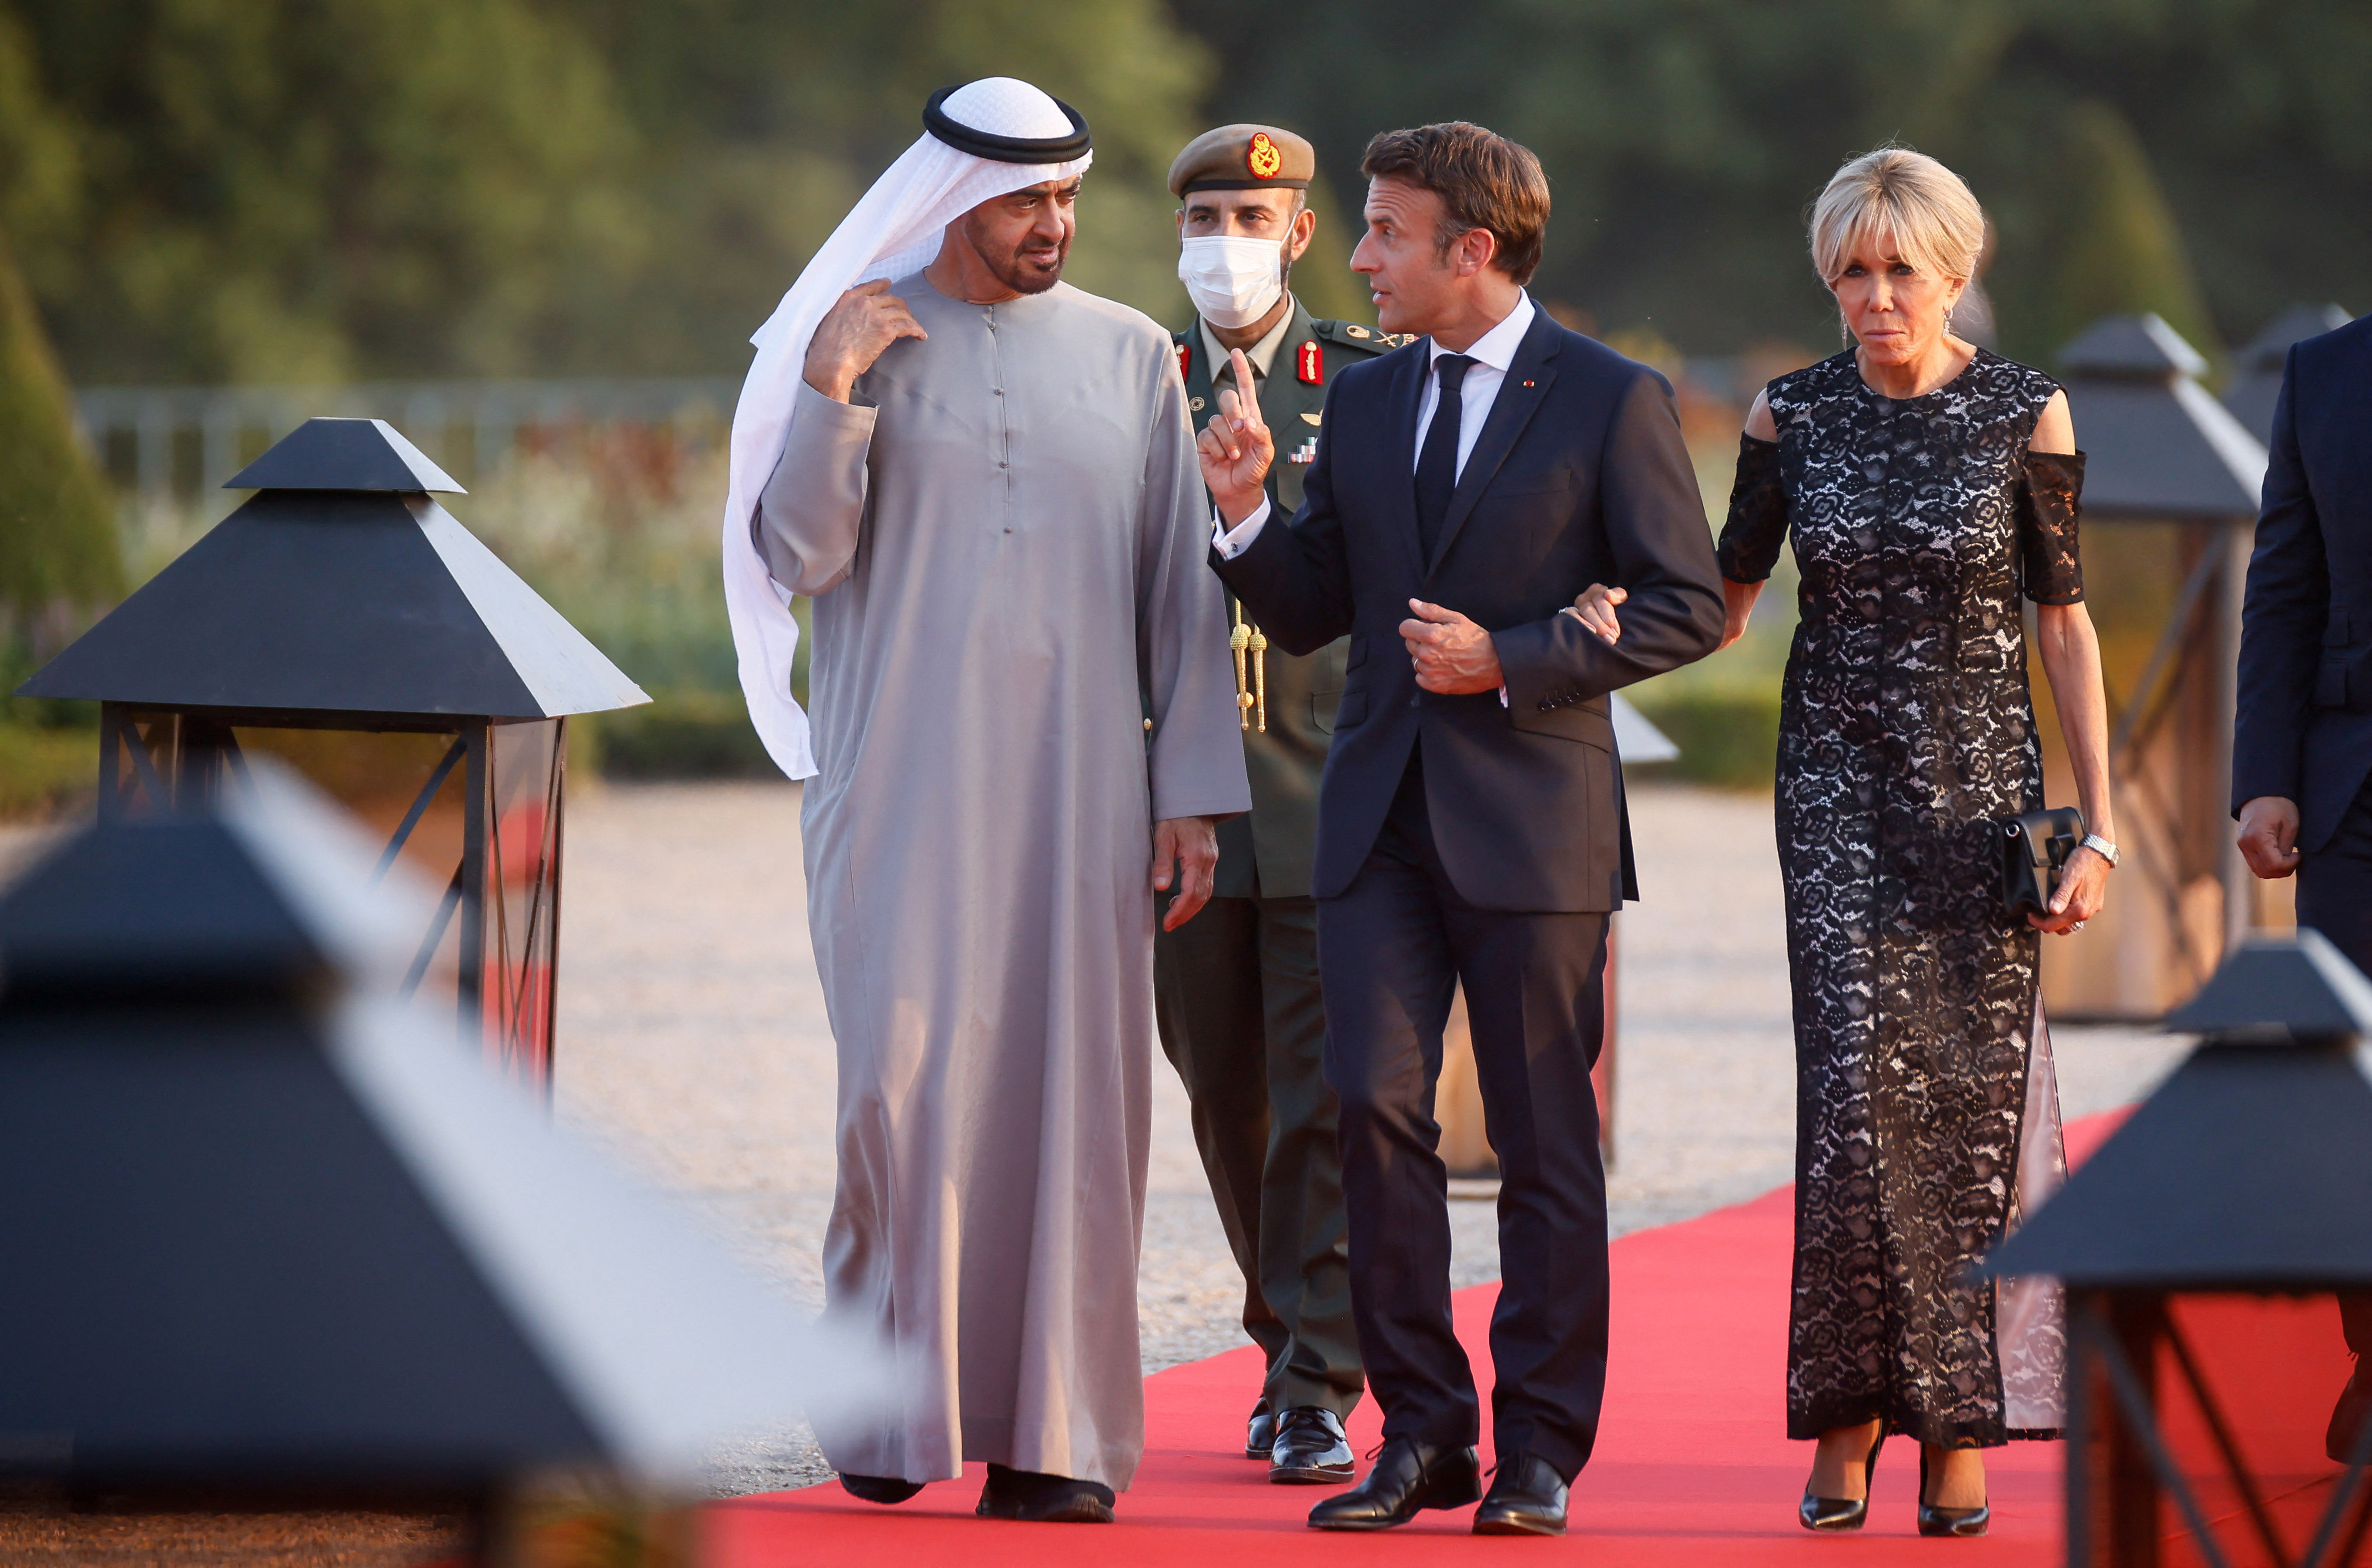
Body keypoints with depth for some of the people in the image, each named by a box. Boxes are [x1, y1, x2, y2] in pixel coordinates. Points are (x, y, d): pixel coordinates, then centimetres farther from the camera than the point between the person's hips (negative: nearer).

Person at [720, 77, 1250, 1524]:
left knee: (1069, 1090, -3)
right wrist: (829, 396, -15)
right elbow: (794, 558, -2)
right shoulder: (860, 338, 4)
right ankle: (893, 1402, 5)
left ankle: (1052, 1430, 1)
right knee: (903, 1075, -8)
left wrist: (1193, 790, 4)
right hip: (902, 783, -1)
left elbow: (1180, 586, 9)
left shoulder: (1130, 358, 9)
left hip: (1077, 784, 1)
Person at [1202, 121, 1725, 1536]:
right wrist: (1247, 511, -3)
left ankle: (1540, 1451, 9)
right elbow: (1310, 614, 15)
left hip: (1533, 821, -4)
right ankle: (1423, 1432, 3)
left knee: (1546, 1144, 1)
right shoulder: (1364, 401, 13)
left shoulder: (1613, 401, -3)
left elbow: (1689, 606, -5)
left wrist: (1514, 662, -14)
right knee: (1375, 1104, -6)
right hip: (1382, 817, 4)